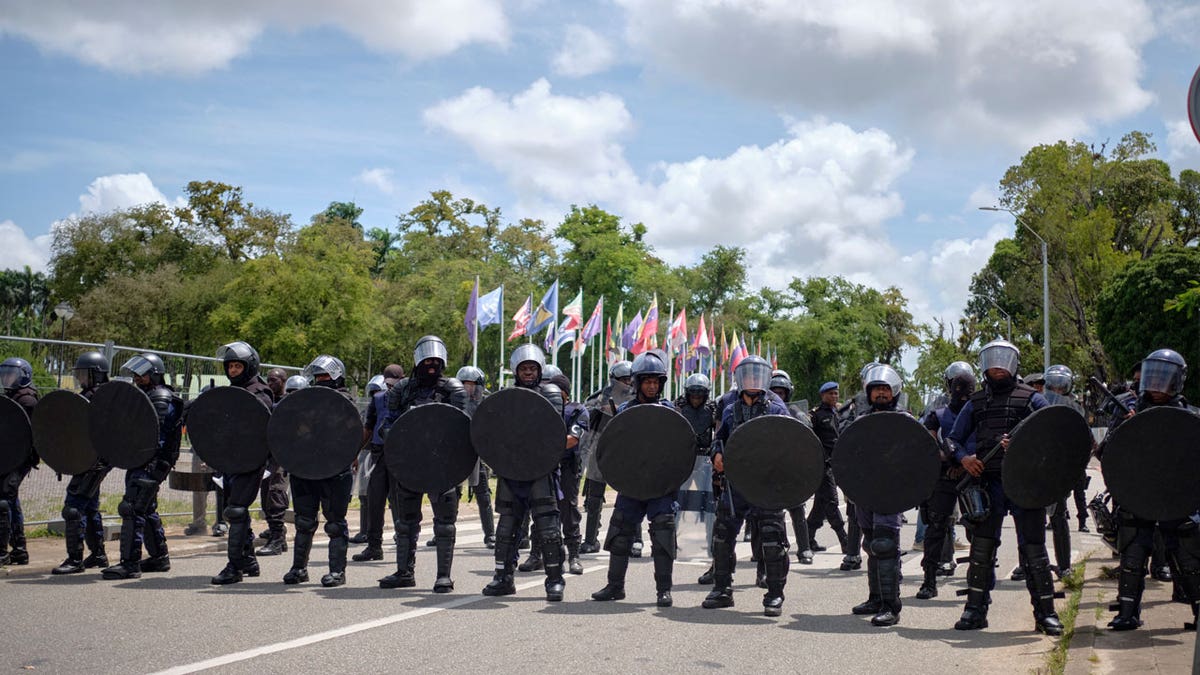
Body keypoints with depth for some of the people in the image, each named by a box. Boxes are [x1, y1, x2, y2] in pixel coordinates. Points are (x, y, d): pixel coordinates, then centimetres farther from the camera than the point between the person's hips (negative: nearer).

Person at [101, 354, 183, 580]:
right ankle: (159, 557, 27)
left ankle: (130, 563, -14)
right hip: (141, 462, 11)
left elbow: (156, 435, -20)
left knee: (132, 508, -14)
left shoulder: (161, 400, -12)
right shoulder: (143, 396, 20)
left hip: (151, 464, -11)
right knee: (147, 509, 17)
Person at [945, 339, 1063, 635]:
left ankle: (1045, 611, 8)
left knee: (1033, 547, -1)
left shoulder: (1031, 398, 7)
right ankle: (975, 609, 10)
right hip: (988, 482, 3)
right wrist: (964, 457, -5)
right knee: (981, 547, 2)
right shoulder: (975, 403, 16)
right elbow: (953, 438, 16)